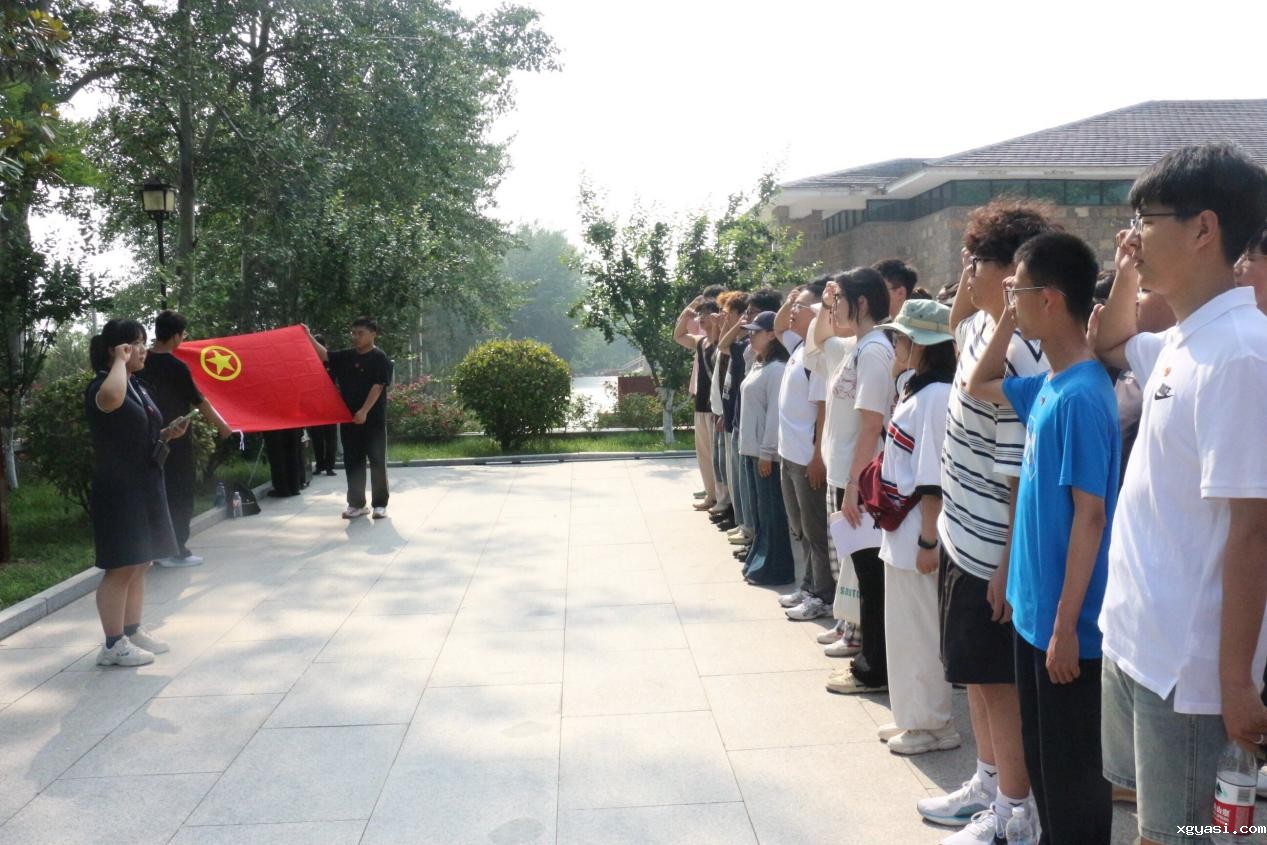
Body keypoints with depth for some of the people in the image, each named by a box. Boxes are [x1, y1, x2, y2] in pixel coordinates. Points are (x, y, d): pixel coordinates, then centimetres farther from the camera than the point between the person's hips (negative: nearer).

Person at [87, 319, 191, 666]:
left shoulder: (139, 387, 13)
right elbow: (111, 400, -42)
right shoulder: (100, 385, -14)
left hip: (146, 483, 9)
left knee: (140, 563, 14)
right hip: (117, 488, -9)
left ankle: (132, 631, 25)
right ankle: (113, 645, 3)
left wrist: (167, 433, 6)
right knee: (121, 567, -5)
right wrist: (120, 361, -25)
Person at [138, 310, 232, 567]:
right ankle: (178, 551, 6)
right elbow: (198, 402, -10)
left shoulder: (142, 362, 2)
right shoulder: (176, 366, -16)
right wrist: (222, 426, 1)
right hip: (176, 440, -6)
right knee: (180, 496, 3)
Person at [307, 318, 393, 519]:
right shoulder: (346, 357, 12)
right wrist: (308, 337, -1)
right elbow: (324, 355, 12)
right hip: (349, 418, 6)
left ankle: (380, 504, 7)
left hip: (373, 419, -6)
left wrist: (364, 411, -20)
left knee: (377, 462, 1)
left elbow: (377, 387, -13)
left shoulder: (380, 358, -7)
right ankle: (356, 503, 16)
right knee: (353, 462, 9)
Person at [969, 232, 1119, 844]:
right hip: (1034, 608, 9)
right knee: (1041, 760, 21)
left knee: (1073, 771, 7)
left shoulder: (1082, 396, -21)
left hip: (1064, 621, -9)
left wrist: (1066, 624, -19)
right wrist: (1007, 321, 9)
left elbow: (1090, 515, -21)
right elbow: (979, 386, 24)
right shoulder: (1048, 386, 5)